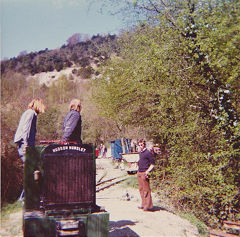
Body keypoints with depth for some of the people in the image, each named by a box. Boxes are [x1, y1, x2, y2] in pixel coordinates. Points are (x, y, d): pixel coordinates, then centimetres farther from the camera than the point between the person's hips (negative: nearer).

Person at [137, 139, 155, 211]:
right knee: (141, 189, 13)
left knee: (146, 190, -5)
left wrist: (147, 171, -20)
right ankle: (143, 204, 22)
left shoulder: (148, 153, -11)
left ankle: (148, 206, 1)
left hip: (144, 173, -9)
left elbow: (152, 164, -11)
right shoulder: (140, 153, 15)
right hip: (139, 173, 9)